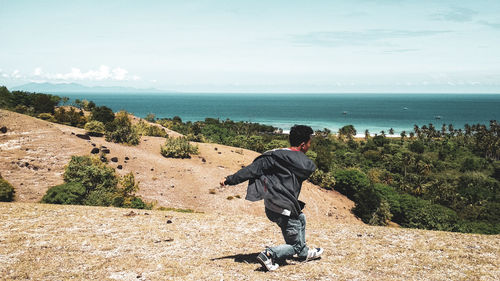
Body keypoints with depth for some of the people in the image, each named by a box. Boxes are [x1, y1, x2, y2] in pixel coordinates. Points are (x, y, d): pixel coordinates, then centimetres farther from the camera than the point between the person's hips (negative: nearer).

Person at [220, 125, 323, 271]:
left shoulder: (273, 156, -1)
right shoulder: (306, 164, -11)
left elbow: (253, 169, -7)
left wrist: (230, 179, -4)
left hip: (270, 207, 7)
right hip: (285, 210, -7)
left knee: (301, 218, 33)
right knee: (295, 245, 10)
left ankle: (304, 253, 49)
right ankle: (269, 254, -13)